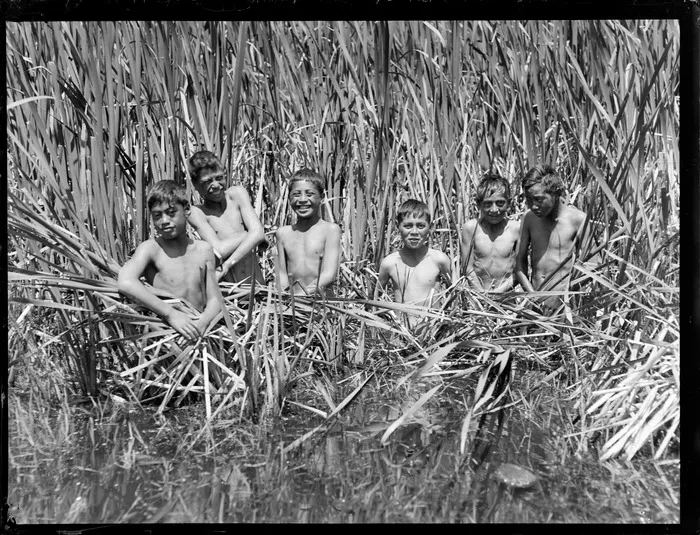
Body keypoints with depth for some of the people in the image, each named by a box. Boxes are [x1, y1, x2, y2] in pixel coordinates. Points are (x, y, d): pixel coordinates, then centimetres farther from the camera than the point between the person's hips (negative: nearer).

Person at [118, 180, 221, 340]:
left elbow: (214, 300, 6)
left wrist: (203, 321, -15)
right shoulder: (150, 248, -4)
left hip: (200, 331, 4)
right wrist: (170, 314, -24)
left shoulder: (203, 249, 8)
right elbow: (125, 283, -23)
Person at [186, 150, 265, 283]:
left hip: (254, 279, 2)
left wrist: (227, 265, -13)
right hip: (226, 285, -1)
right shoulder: (197, 213, -2)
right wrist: (248, 233, -3)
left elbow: (258, 233, -7)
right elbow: (219, 250, -13)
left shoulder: (237, 193, 5)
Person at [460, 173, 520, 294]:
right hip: (477, 293, -1)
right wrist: (482, 293, -10)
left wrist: (502, 288, -8)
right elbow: (468, 269, -1)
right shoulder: (470, 228, -3)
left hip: (506, 293, 1)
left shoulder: (516, 228, -1)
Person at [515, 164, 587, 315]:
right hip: (534, 298, 3)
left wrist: (560, 297, -10)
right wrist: (531, 294, -4)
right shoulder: (529, 218, 6)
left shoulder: (577, 219, -6)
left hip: (565, 301, -3)